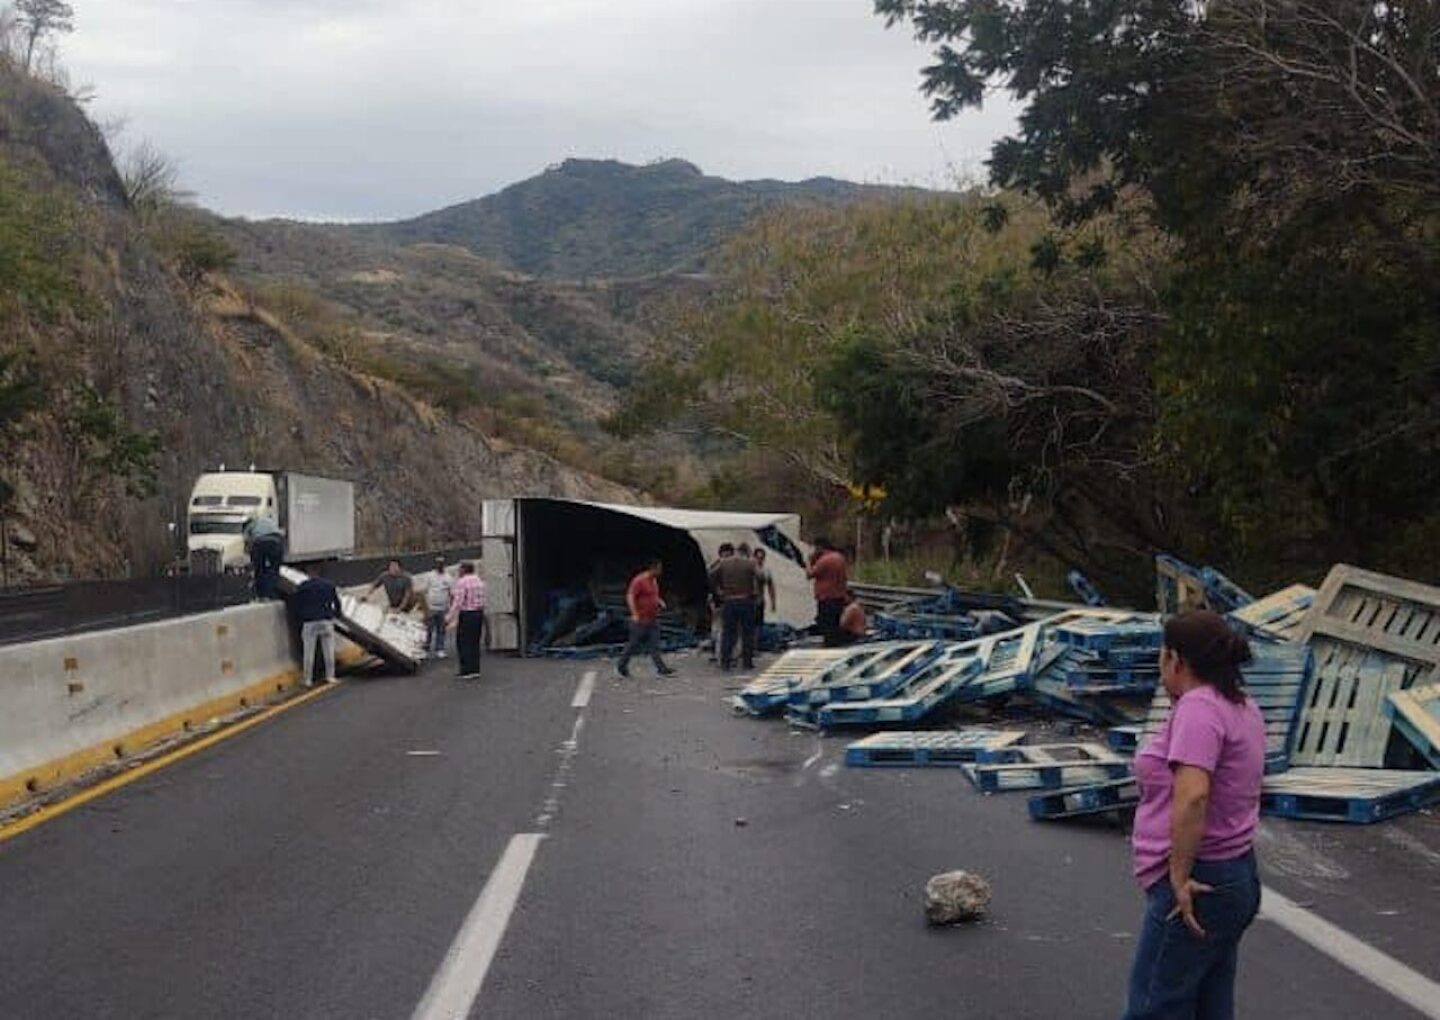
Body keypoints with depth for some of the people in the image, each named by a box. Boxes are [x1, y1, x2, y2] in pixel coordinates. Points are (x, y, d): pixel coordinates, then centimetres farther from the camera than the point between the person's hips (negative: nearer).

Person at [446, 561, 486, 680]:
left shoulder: (462, 582, -12)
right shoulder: (479, 581, 10)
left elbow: (458, 602, -17)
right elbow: (483, 601, 11)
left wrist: (449, 617, -14)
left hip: (466, 615, -7)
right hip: (479, 613, 7)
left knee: (464, 643, 0)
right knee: (475, 643, 12)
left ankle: (468, 671, 0)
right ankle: (475, 670, 15)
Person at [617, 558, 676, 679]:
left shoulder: (654, 580, 12)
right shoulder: (639, 581, -15)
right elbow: (630, 597, -20)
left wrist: (660, 601, 9)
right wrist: (635, 614, -25)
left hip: (653, 619, 8)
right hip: (641, 620, -8)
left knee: (654, 646, 4)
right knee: (634, 645, 1)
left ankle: (662, 669, 0)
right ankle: (621, 666, 16)